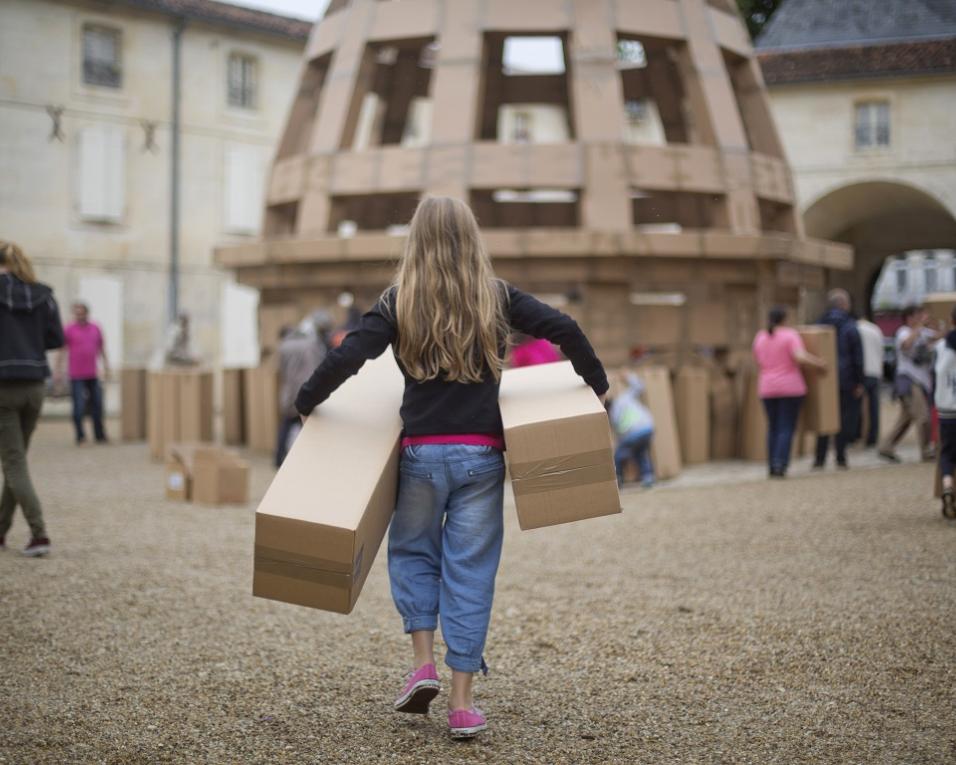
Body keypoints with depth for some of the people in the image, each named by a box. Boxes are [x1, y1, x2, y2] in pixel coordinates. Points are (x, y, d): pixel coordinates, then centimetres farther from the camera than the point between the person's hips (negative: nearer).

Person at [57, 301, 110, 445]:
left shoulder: (95, 328, 10)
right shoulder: (69, 330, -1)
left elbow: (101, 348, 18)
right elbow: (61, 351, -1)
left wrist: (106, 366, 12)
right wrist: (58, 370, -7)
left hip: (93, 375, 4)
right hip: (76, 376, -4)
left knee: (97, 406, 6)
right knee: (79, 407, -8)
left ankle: (100, 436, 16)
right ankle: (80, 436, 3)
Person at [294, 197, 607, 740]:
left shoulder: (399, 303, -1)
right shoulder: (496, 298, 2)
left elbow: (347, 358, -9)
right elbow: (562, 329, -3)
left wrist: (306, 401, 7)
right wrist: (596, 382, 11)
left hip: (422, 451, 0)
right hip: (482, 453, 1)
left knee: (412, 550, 22)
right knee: (471, 570, 6)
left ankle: (424, 662, 7)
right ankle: (462, 704, 7)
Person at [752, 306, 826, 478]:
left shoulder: (760, 337, 8)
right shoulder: (791, 335, -7)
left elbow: (758, 364, 12)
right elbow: (800, 356, -21)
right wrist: (818, 362, -9)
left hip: (767, 388, 4)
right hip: (791, 387, -4)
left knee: (773, 428, 13)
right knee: (787, 428, -4)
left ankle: (772, 466, 10)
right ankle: (780, 464, -15)